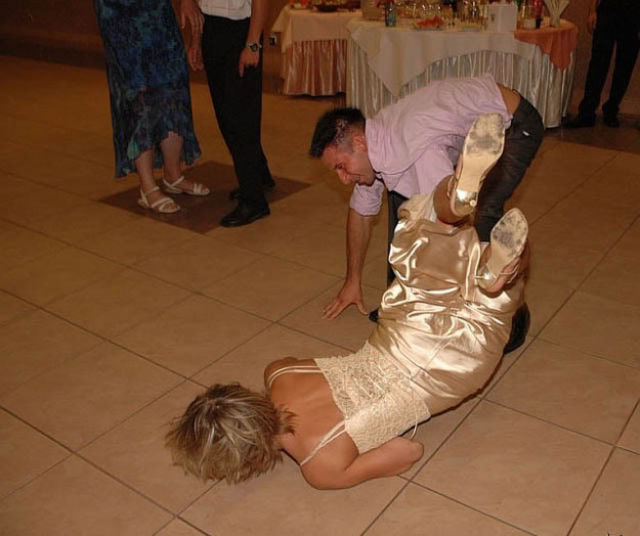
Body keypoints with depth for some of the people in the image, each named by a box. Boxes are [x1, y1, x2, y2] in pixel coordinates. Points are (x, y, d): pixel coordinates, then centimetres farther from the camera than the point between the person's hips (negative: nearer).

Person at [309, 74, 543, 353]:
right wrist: (353, 282, 12)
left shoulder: (418, 153, -38)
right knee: (402, 192, -1)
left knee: (483, 210, -30)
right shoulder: (371, 143, -10)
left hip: (515, 124, -8)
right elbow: (360, 213, 4)